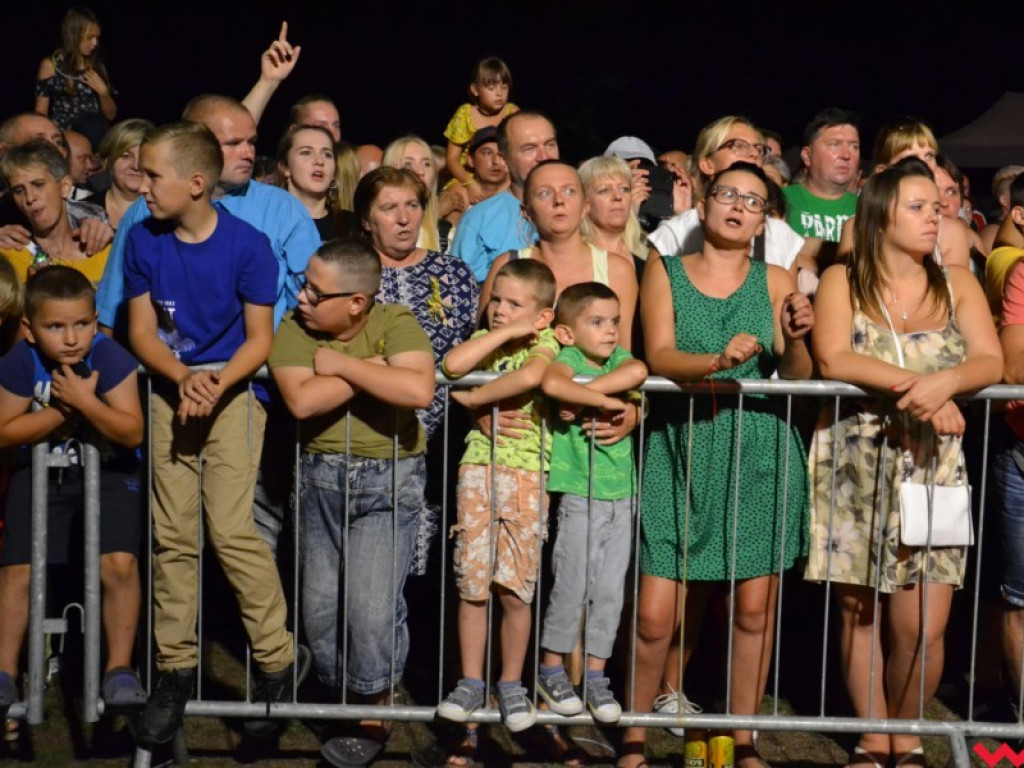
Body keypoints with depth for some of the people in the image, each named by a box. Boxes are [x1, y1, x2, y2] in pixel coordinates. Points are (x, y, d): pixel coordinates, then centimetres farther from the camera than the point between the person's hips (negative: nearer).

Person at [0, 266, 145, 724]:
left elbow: (132, 432, -21)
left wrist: (85, 402, -33)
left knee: (118, 563, -19)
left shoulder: (109, 358, -19)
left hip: (108, 471, -1)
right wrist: (63, 410, -21)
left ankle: (119, 669, -3)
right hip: (42, 473, 2)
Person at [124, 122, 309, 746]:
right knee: (172, 536, 4)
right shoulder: (144, 241, 0)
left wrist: (216, 385, -22)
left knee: (231, 529, -12)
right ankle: (176, 669, 15)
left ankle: (280, 659, 3)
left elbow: (260, 339, -7)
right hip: (170, 392, 4)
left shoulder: (248, 245, -11)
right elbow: (142, 330, 2)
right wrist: (183, 378, -16)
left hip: (233, 391, -4)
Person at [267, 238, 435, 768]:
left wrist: (341, 364, -20)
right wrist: (374, 367, -17)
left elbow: (418, 390, -29)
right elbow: (301, 400, -21)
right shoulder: (294, 328, -4)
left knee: (372, 605, -8)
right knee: (319, 602, 8)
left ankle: (373, 716, 13)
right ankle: (336, 697, 31)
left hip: (388, 479, -3)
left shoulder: (395, 323, -9)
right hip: (320, 477, 3)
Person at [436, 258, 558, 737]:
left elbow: (528, 377, -25)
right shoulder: (484, 339, 11)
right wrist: (503, 333, -9)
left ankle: (511, 685, 13)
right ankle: (471, 683, 12)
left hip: (526, 474, -3)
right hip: (478, 469, 3)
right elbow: (452, 365, -11)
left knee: (514, 590, -1)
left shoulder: (544, 343, -1)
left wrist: (474, 398, -15)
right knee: (471, 585, 1)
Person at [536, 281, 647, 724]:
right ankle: (552, 670, 17)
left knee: (611, 591, 7)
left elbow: (637, 372, -19)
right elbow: (552, 383, -31)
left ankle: (596, 676, 17)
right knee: (572, 587, 0)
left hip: (622, 495, 5)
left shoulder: (617, 357, 7)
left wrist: (583, 397, -22)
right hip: (580, 497, -5)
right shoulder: (567, 358, -6)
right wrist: (606, 401, -22)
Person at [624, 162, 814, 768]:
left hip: (762, 453, 1)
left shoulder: (776, 283, 8)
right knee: (655, 616, -5)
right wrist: (717, 361, -26)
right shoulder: (665, 273, 6)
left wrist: (796, 339, -18)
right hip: (682, 451, -1)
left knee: (755, 609, 3)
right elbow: (658, 357, -8)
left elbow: (797, 377, 3)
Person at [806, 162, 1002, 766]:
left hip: (931, 468, 1)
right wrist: (916, 385, -19)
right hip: (855, 468, -1)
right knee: (860, 612, 5)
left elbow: (991, 363, -5)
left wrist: (944, 382, -25)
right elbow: (833, 361, -14)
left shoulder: (957, 285, 8)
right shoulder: (842, 281, 2)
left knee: (922, 627, -6)